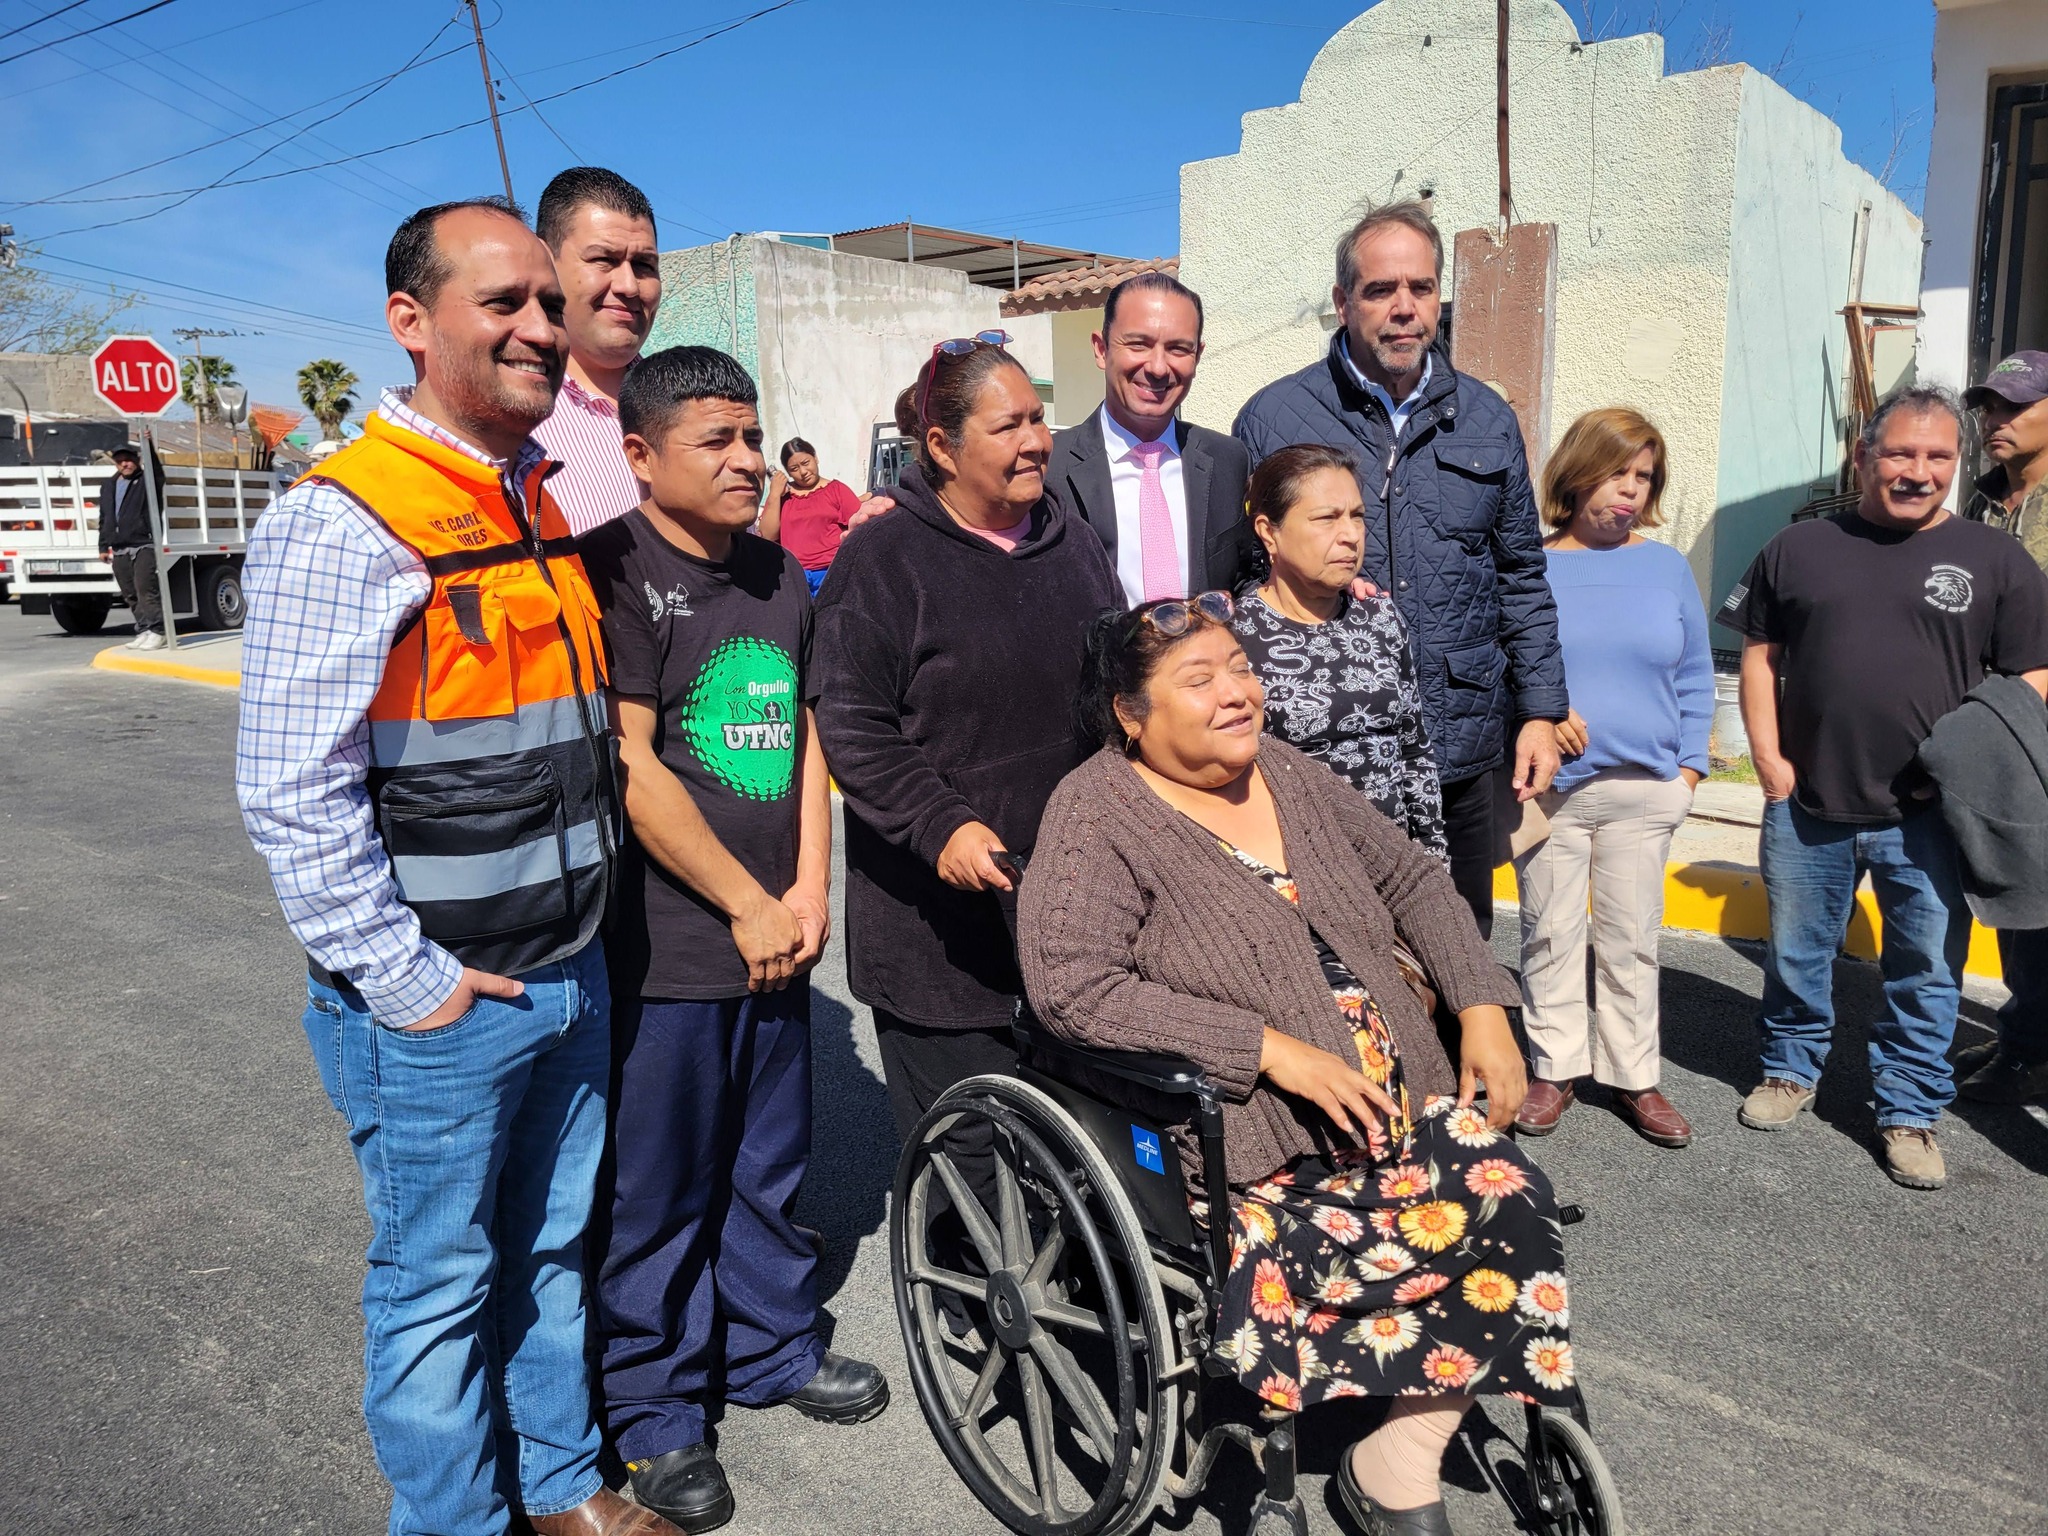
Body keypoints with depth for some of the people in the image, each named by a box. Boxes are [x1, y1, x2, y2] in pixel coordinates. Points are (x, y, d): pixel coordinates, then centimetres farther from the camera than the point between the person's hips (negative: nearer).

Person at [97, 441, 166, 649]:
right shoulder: (108, 486, 21)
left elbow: (157, 471, -23)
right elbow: (104, 519, 23)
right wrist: (103, 546, 18)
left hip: (143, 545, -6)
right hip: (119, 550, 7)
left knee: (145, 588, -14)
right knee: (130, 594, 6)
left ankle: (155, 631, -12)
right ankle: (143, 631, 10)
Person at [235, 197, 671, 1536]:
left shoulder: (541, 507, 10)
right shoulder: (345, 523, -16)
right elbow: (293, 796, -20)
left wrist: (585, 923, 14)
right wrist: (405, 981, -17)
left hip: (570, 974, 8)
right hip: (438, 1005, -7)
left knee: (554, 1249, 21)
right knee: (439, 1286, 11)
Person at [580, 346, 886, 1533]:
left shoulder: (780, 575, 12)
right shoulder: (618, 572, -11)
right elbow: (631, 767, -16)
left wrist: (808, 889, 1)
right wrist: (747, 905, -12)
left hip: (776, 932, 7)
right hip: (668, 947, -6)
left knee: (773, 1166, 19)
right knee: (659, 1189, 7)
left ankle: (774, 1348, 39)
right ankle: (655, 1410, 25)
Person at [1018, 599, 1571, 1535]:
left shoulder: (1288, 773, 11)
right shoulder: (1098, 816, -9)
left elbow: (1413, 880, 19)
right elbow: (1071, 985, -21)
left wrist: (1483, 1010, 4)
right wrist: (1272, 1049, -23)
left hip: (1398, 1096, 7)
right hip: (1251, 1145, -7)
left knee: (1510, 1195, -15)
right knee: (1457, 1224, -23)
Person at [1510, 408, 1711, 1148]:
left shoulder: (1668, 567, 7)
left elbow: (1695, 679, 12)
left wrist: (1690, 767, 5)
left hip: (1644, 790, 2)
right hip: (1551, 787, -2)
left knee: (1632, 941, 9)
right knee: (1551, 936, 7)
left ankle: (1634, 1075, 22)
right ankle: (1555, 1067, 21)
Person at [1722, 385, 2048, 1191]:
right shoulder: (1800, 548, 6)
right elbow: (1760, 655, 9)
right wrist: (1769, 757, -2)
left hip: (1928, 818, -1)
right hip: (1807, 807, 1)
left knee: (1926, 974, 8)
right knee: (1796, 956, 14)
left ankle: (1908, 1112, 24)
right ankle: (1791, 1070, 34)